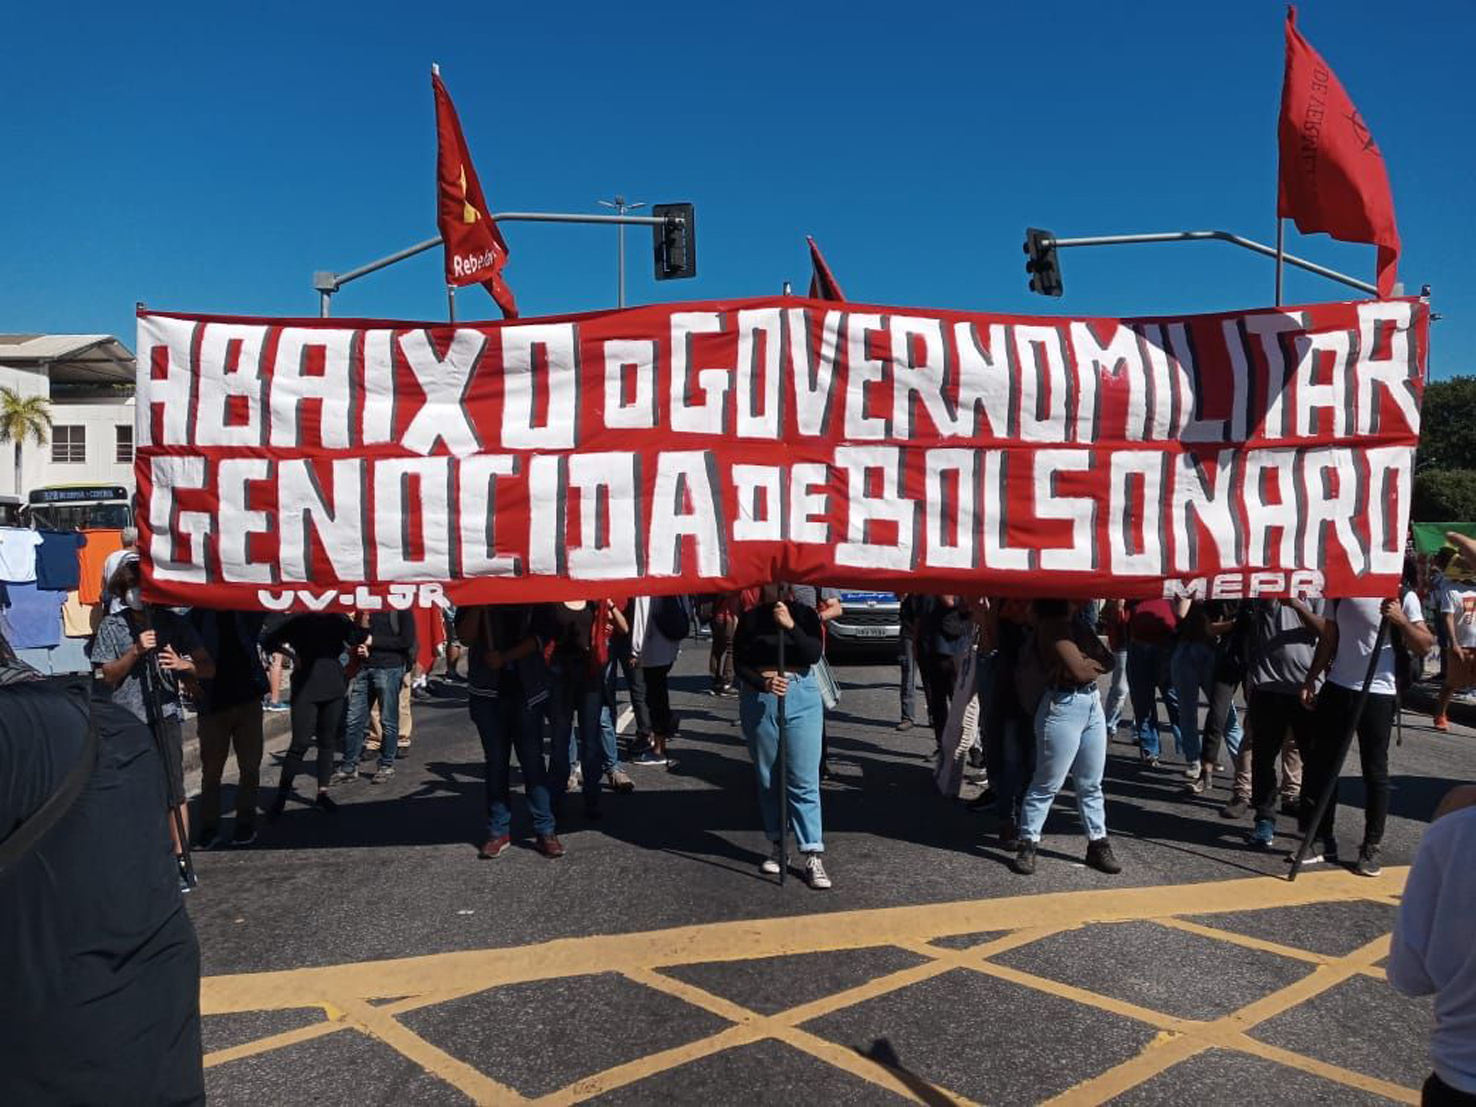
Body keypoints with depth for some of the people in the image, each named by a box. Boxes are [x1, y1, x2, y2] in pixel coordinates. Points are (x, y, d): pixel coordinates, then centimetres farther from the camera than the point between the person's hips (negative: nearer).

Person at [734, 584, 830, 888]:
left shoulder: (805, 614, 4)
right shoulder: (750, 619, 4)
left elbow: (814, 654, -9)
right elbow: (739, 664, -1)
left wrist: (791, 626, -22)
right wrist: (764, 683, -19)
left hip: (802, 696, -1)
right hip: (759, 699, 1)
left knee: (804, 780, -5)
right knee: (768, 778, 8)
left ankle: (813, 856, -4)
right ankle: (776, 845, 22)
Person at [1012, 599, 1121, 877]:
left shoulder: (1075, 623, 12)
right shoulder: (1052, 626, -14)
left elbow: (1107, 660, 6)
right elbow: (1078, 669, -19)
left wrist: (1088, 663, -12)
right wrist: (1099, 663, -1)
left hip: (1091, 702, 8)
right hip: (1063, 706, -8)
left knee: (1091, 784, 15)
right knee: (1047, 785, 0)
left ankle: (1098, 844, 24)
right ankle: (1027, 845, 10)